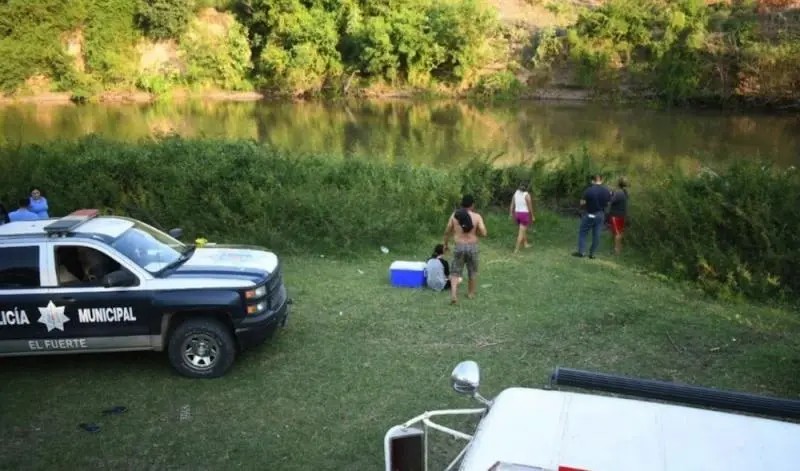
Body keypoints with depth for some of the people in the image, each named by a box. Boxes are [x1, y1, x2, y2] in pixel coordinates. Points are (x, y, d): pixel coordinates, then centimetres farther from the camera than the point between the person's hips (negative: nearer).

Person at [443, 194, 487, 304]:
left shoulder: (454, 215, 0)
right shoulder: (477, 216, -6)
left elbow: (447, 231, 4)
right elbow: (483, 233, -11)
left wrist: (446, 244, 19)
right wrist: (475, 232, 10)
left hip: (459, 247, 0)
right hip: (472, 247, 0)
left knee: (455, 272, 6)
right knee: (473, 271, 19)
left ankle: (453, 294, -13)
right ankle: (471, 293, 31)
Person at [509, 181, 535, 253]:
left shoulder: (516, 193, 1)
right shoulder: (527, 195, -15)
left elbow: (512, 205, 2)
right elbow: (530, 207, -11)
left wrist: (511, 215, 8)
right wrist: (533, 216, 1)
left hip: (517, 214, 6)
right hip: (525, 215, -6)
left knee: (523, 230, 27)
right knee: (521, 233, -2)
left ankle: (525, 244, 41)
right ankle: (516, 249, -6)